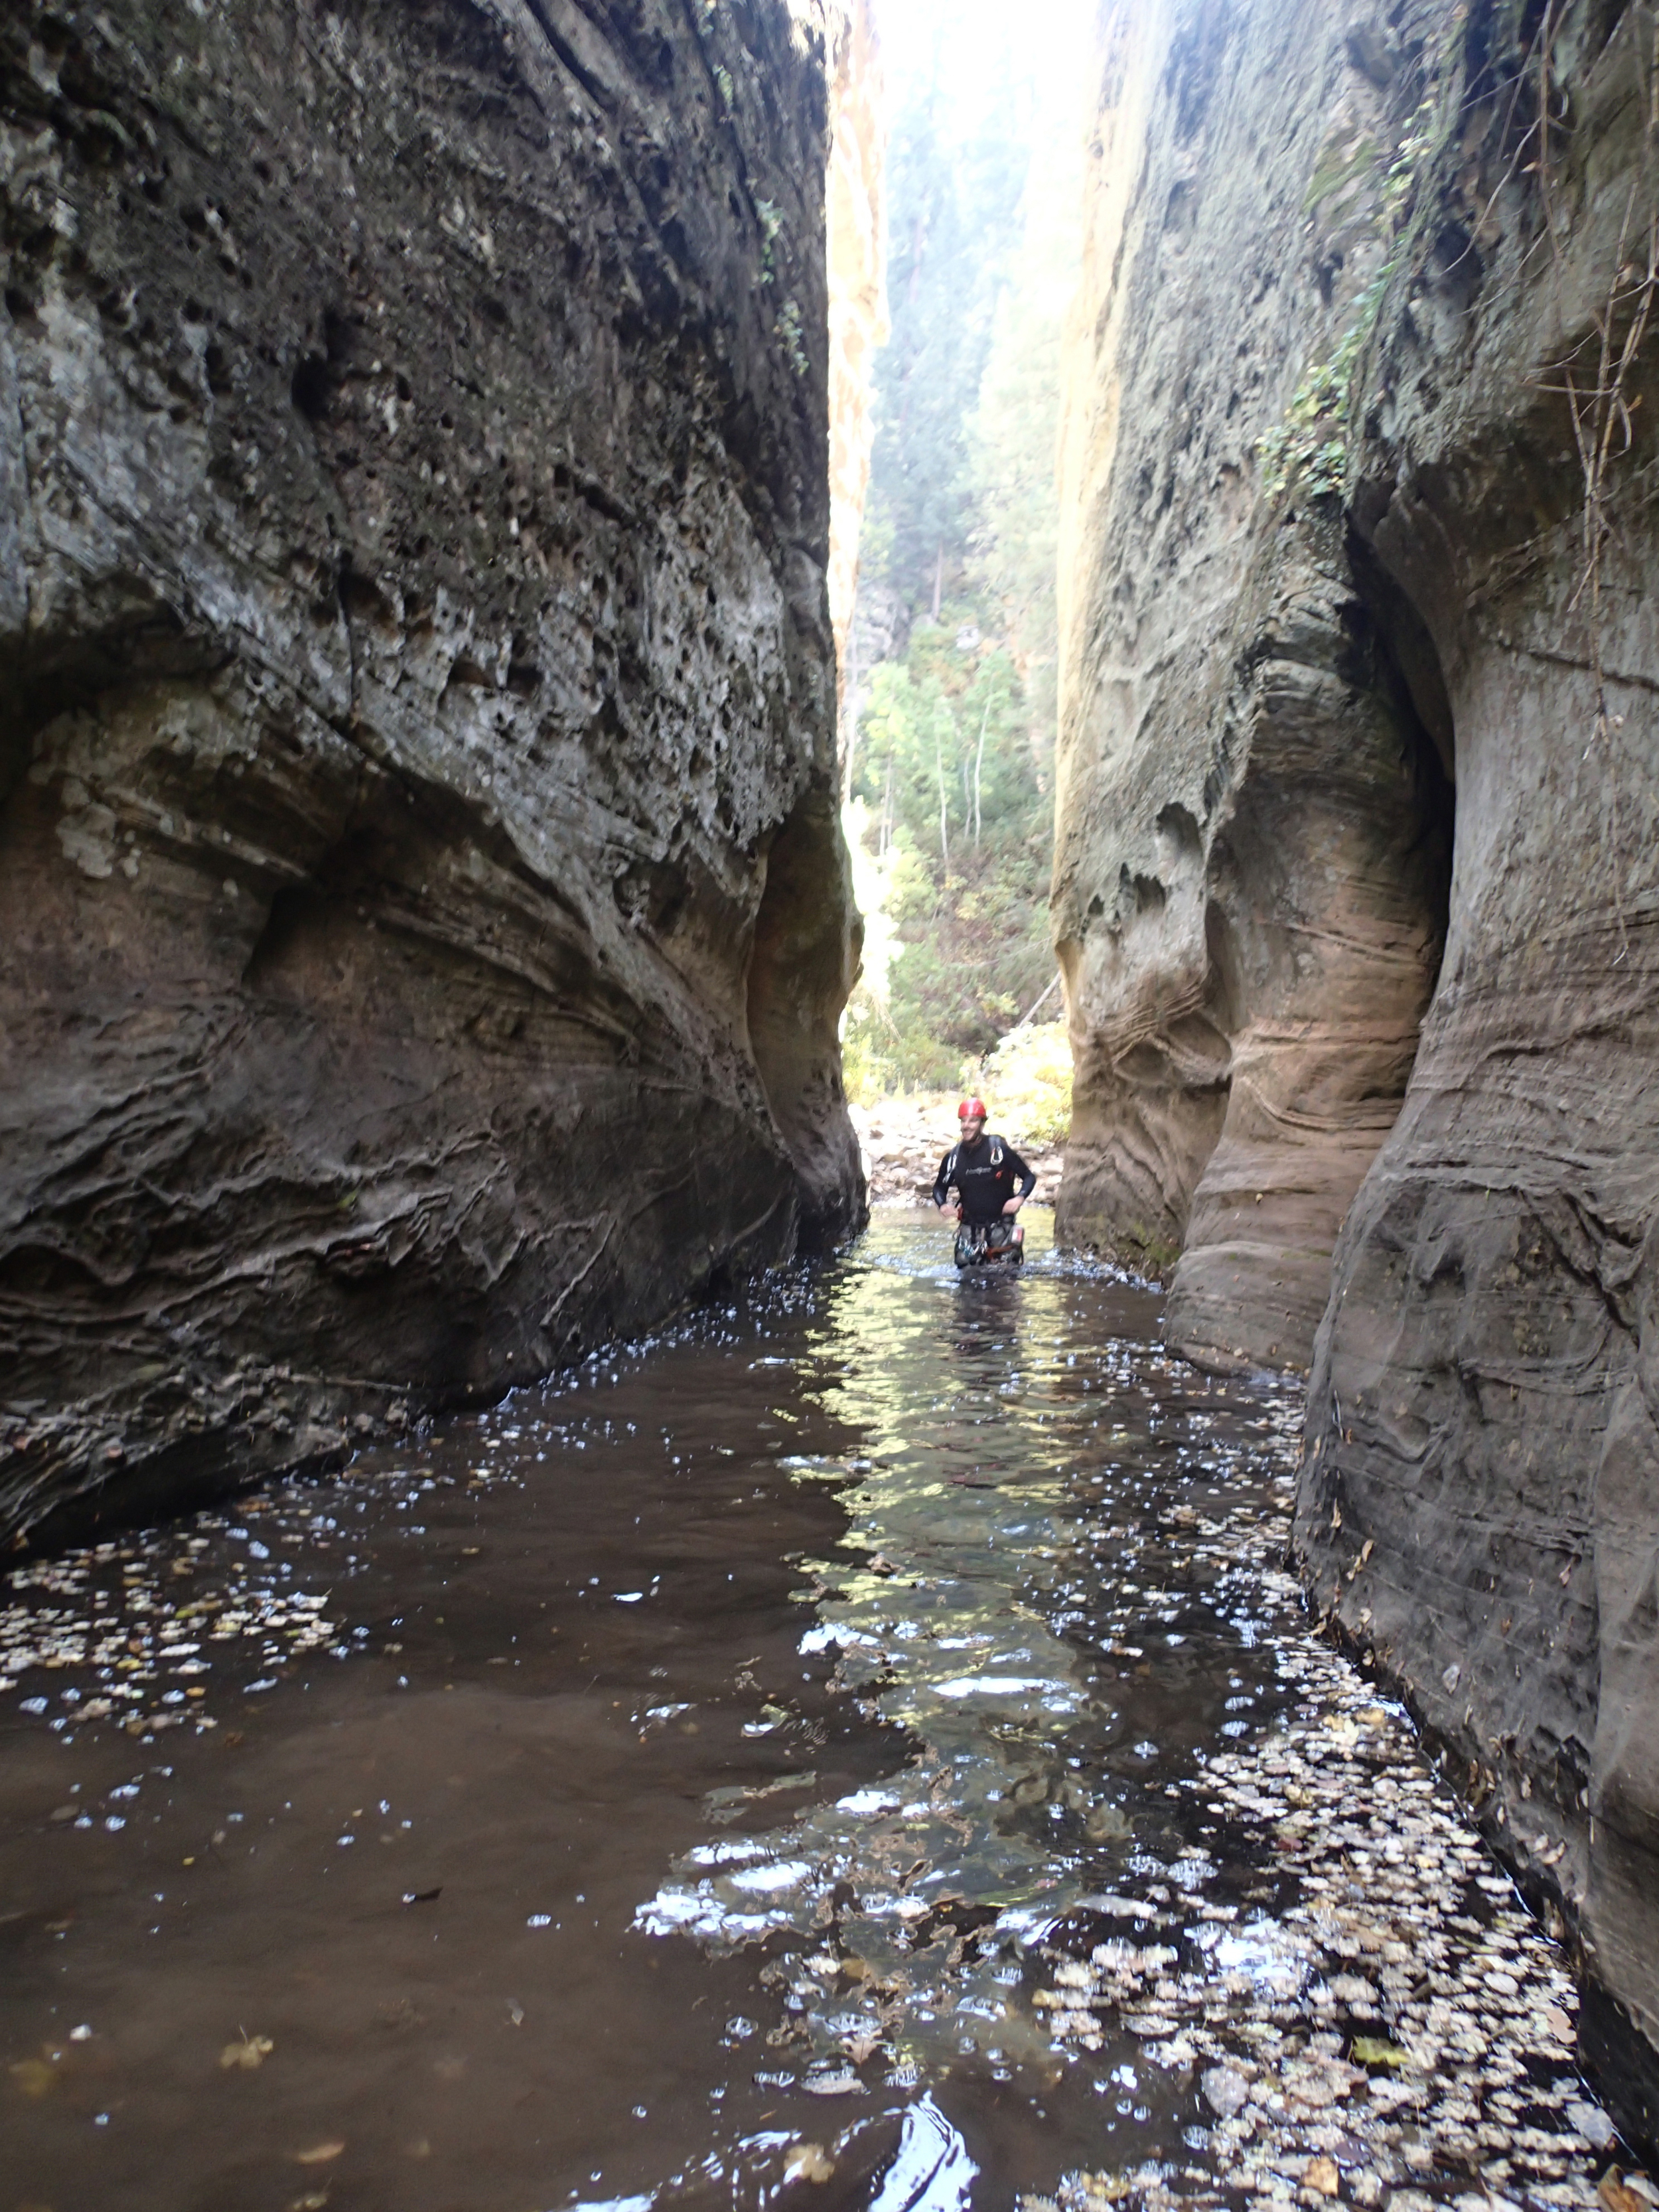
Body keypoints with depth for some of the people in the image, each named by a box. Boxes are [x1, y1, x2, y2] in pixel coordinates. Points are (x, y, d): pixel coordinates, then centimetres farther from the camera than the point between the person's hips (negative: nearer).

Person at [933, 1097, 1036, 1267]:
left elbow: (1028, 1176, -1)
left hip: (1001, 1226, -2)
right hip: (970, 1227, 3)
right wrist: (942, 1205, -5)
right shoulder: (954, 1156, 3)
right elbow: (940, 1186, 17)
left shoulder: (999, 1149, -7)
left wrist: (1020, 1198, -20)